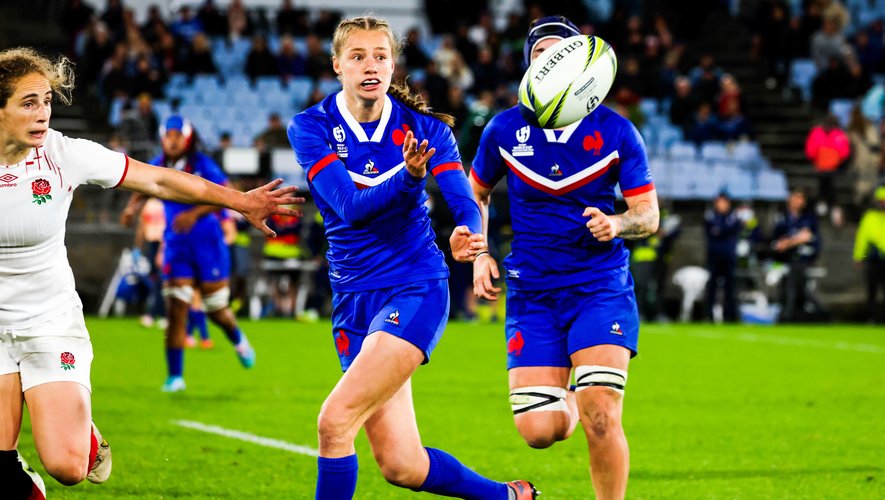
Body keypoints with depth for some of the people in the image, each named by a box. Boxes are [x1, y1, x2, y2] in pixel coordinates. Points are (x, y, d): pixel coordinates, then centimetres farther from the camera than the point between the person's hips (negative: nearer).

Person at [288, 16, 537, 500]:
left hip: (415, 290, -3)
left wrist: (467, 235, -35)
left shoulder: (423, 128, -2)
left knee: (334, 421, -20)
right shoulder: (311, 128, -3)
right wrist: (408, 175, -34)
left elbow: (464, 202, -12)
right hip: (353, 299, 3)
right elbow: (349, 206, -17)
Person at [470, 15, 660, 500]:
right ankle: (568, 405, 32)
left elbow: (648, 215, 1)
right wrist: (480, 254, 3)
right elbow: (475, 193, 18)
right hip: (531, 293, 2)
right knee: (539, 430, -6)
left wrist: (617, 224, -21)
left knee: (600, 420, -18)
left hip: (600, 287, -2)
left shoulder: (615, 130, -3)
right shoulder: (504, 130, 1)